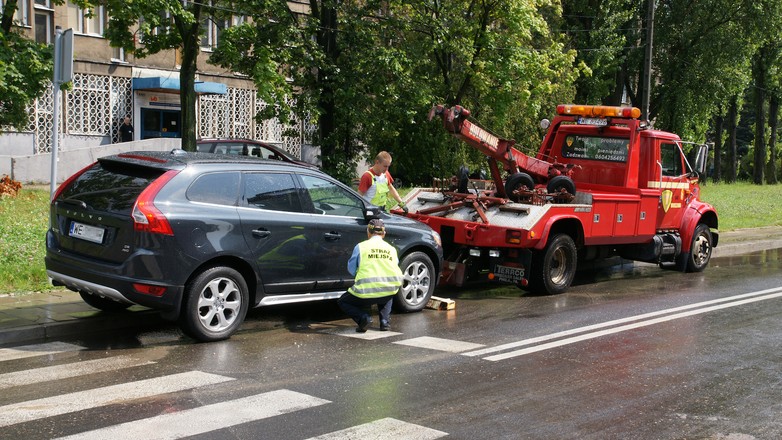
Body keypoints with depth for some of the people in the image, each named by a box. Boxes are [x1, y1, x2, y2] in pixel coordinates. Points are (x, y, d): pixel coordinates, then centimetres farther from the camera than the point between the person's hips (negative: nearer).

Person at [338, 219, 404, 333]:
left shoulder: (361, 246, 3)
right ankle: (385, 321, 21)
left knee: (342, 302, 23)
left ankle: (363, 317, -5)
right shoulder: (391, 249, 13)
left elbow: (351, 270, 12)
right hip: (389, 292, 3)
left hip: (366, 292, -3)